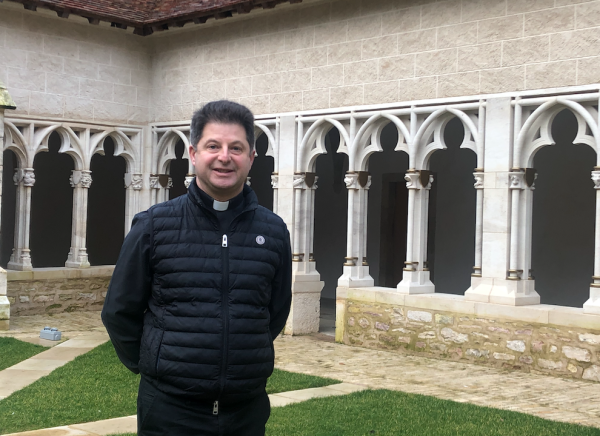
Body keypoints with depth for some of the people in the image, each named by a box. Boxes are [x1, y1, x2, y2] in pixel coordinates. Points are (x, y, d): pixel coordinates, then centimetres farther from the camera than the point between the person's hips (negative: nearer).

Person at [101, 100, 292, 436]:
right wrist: (150, 366, 9)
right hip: (170, 408, -2)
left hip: (248, 408, 2)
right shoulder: (154, 226, -4)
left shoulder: (273, 231, 1)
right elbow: (120, 311, 4)